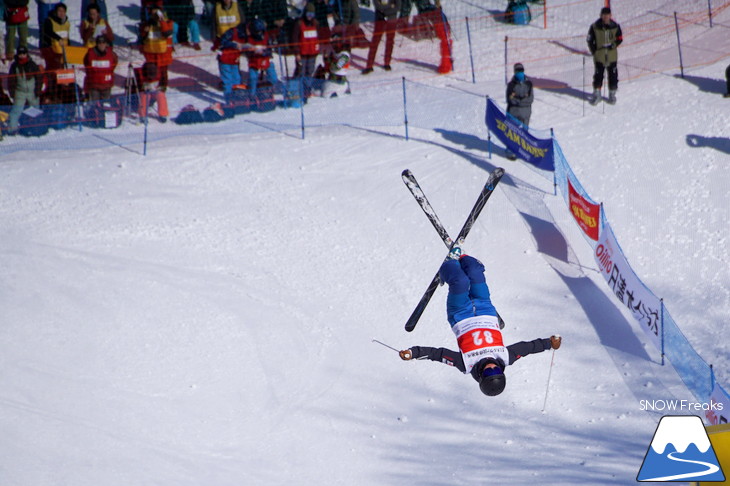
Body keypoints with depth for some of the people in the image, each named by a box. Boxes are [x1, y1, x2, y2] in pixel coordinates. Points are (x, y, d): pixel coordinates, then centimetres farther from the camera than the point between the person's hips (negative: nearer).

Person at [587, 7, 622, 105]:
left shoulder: (615, 26, -3)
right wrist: (593, 51, -8)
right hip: (599, 56, -1)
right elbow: (590, 40, 2)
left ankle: (612, 94, 20)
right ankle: (596, 94, 16)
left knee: (613, 75, 5)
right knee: (598, 75, 3)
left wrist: (613, 45, -12)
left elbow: (620, 39, 5)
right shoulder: (595, 27, -6)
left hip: (612, 56, 1)